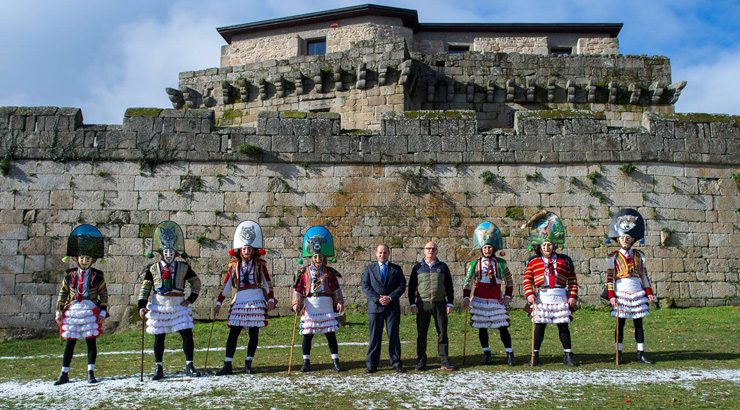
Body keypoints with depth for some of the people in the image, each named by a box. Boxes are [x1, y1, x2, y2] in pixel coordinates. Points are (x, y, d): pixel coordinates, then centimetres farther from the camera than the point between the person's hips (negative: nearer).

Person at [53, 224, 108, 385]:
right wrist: (59, 311, 6)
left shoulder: (97, 276, -1)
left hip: (91, 311, -1)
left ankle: (91, 373, 9)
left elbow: (103, 294, 2)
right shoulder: (69, 276, 3)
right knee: (70, 343, 5)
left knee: (91, 341, 1)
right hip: (72, 311, 1)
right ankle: (64, 374, 13)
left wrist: (102, 311, -3)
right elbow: (63, 293, 8)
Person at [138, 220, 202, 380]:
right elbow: (145, 288, 3)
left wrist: (190, 299, 0)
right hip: (158, 306, 0)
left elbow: (196, 282, 9)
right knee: (159, 338, 5)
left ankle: (189, 366, 9)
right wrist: (142, 306, -6)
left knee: (187, 334, -4)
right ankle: (159, 369, 16)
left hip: (179, 306, 0)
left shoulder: (184, 267, 0)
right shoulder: (153, 269, 0)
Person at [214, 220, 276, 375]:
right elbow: (226, 285, 8)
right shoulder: (234, 265, 7)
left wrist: (271, 299, -4)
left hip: (257, 301, -1)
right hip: (239, 302, 1)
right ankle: (227, 365, 0)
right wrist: (218, 302, 5)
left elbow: (267, 283, 6)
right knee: (233, 333, -3)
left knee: (254, 333, 4)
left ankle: (248, 363, 16)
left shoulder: (259, 265, 4)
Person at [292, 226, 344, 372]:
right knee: (307, 335, 4)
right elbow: (298, 289, -1)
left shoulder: (330, 272, 5)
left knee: (331, 334, 3)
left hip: (327, 307, 1)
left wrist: (339, 302, -1)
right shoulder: (304, 272, 1)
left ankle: (335, 361, 12)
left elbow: (336, 289, 8)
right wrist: (296, 304, -9)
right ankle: (306, 362, 14)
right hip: (310, 308, -1)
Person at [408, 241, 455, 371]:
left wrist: (450, 303, 1)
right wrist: (412, 304, -1)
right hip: (422, 304, 0)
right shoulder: (417, 268, 7)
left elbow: (449, 286, 8)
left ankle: (444, 361, 7)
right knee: (421, 334, 3)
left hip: (440, 303, 0)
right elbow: (411, 287, 7)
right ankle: (421, 361, 12)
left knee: (442, 333, 1)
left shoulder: (442, 267, 8)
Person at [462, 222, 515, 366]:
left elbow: (509, 281, 12)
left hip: (496, 301, 0)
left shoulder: (500, 263, 6)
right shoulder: (475, 264, 3)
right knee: (482, 328, 6)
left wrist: (507, 297, 3)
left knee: (502, 327, -1)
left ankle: (509, 353, 8)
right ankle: (486, 353, 18)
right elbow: (467, 282, 1)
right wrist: (466, 298, -10)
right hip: (479, 300, 0)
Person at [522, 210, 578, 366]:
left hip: (560, 296, 1)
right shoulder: (533, 261, 4)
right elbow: (527, 279, 1)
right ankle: (535, 354, 13)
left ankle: (568, 354, 15)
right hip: (541, 297, -1)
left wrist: (572, 296, 0)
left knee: (563, 325, 5)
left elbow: (572, 279, 6)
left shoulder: (564, 260, 6)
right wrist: (529, 294, -11)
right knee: (539, 326, 4)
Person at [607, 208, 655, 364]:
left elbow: (644, 275, 13)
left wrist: (649, 292, 9)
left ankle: (641, 354, 11)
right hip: (621, 293, -3)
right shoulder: (614, 256, -1)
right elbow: (610, 277, -5)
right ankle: (619, 354, 7)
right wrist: (611, 296, -11)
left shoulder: (639, 255, 9)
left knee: (638, 324, 6)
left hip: (637, 293, 3)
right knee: (620, 324, 1)